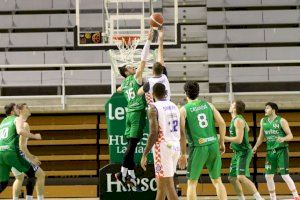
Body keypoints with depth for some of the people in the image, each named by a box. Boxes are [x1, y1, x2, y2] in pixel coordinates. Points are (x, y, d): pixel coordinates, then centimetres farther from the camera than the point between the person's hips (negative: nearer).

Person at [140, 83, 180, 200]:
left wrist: (144, 155, -14)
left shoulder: (154, 108, -9)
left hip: (163, 147, -7)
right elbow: (180, 132, 16)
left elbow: (154, 134, -17)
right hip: (175, 146, 7)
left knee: (168, 186, -7)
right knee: (161, 182, 20)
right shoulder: (174, 107, 13)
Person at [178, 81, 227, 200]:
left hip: (198, 147, -3)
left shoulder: (184, 110, 0)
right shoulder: (208, 105, 10)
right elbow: (222, 123, 3)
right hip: (213, 145, 3)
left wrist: (183, 154, -1)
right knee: (217, 181, 14)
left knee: (192, 183, 8)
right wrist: (221, 142, 12)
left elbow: (182, 133, -6)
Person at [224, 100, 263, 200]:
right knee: (232, 178, 11)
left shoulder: (238, 121, -18)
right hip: (237, 152, 10)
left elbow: (239, 139, -25)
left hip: (244, 152, -10)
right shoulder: (236, 119, 12)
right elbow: (247, 129, 31)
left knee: (241, 177, -23)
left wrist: (223, 138, -19)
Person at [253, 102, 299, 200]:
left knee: (284, 175, -11)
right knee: (268, 176, 3)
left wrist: (283, 139, -28)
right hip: (270, 151, 6)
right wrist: (255, 147, 8)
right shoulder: (263, 121, 10)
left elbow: (290, 136, -9)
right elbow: (261, 137, 20)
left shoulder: (281, 121, -7)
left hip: (281, 150, -6)